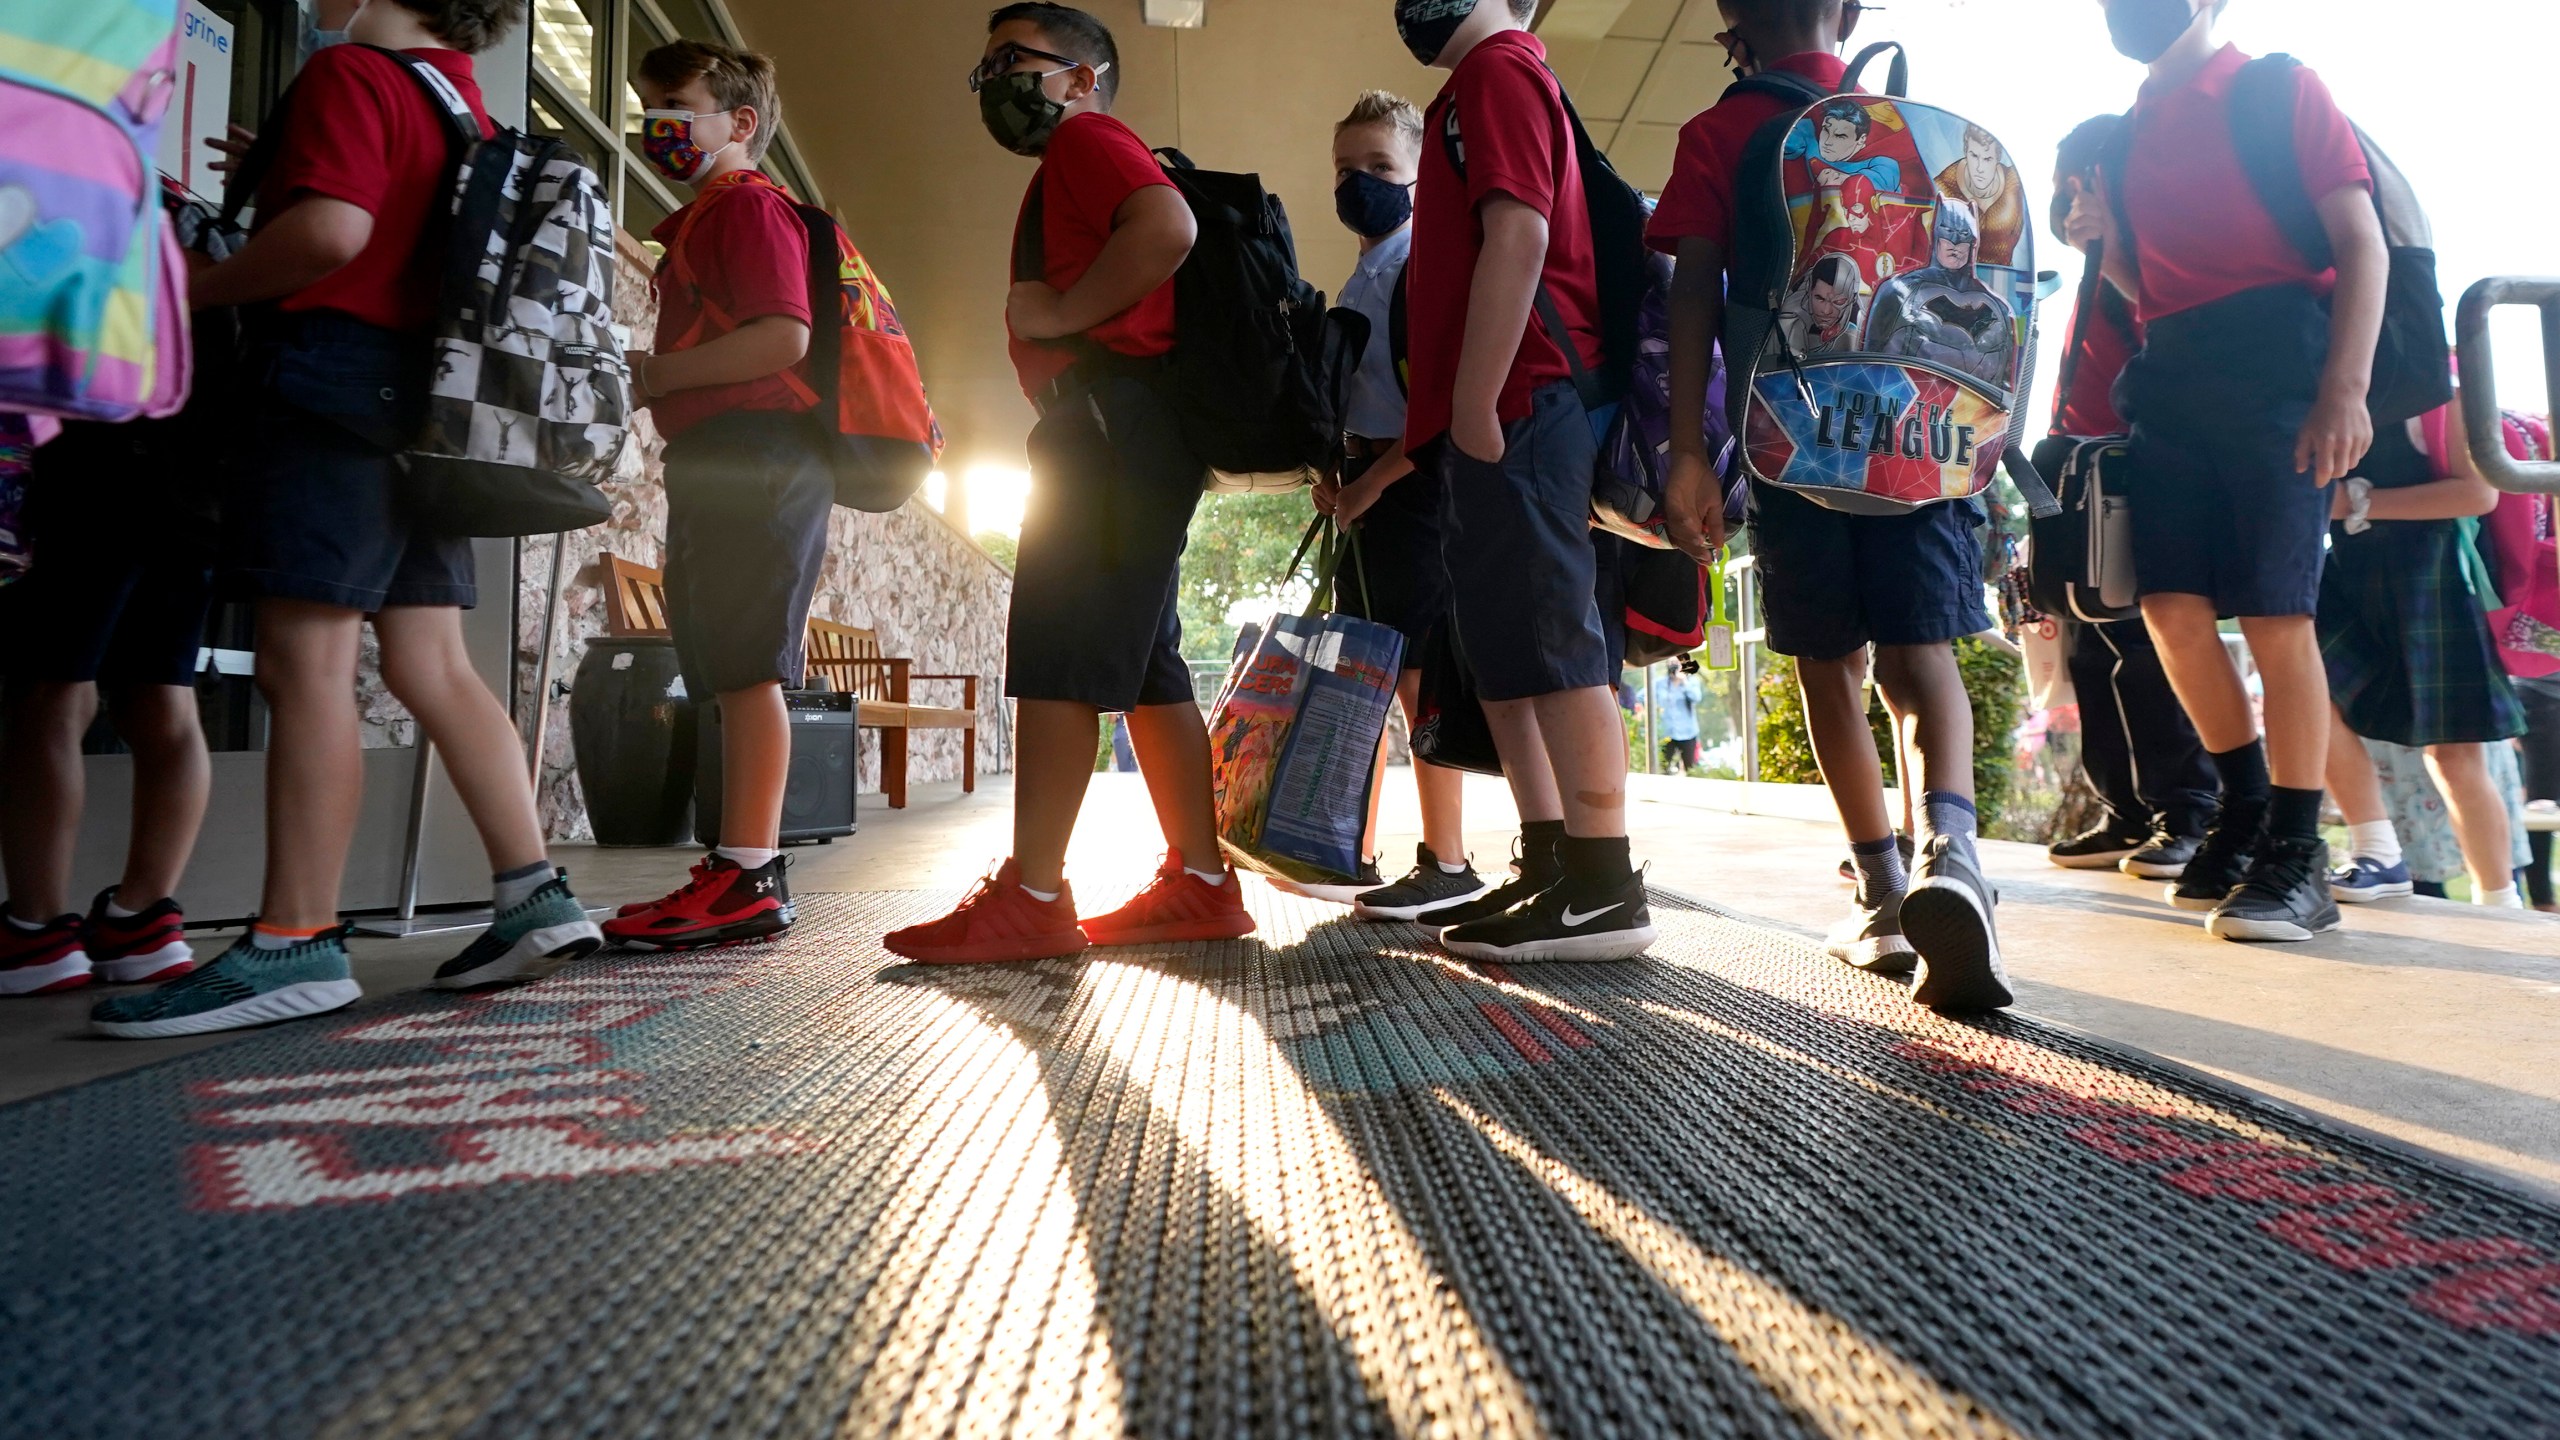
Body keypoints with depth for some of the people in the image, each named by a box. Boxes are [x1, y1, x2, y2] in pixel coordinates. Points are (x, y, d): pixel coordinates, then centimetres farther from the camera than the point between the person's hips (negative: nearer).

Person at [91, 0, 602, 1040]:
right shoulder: (465, 105, 23)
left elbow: (331, 230, -17)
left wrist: (193, 291, -4)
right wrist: (275, 175, 28)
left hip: (336, 373, -8)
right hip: (425, 395, 8)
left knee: (305, 664, -10)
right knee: (432, 668, 5)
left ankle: (295, 944, -9)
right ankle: (535, 897, 1)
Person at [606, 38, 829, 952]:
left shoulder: (749, 204, -3)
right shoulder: (697, 222, 29)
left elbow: (782, 337, -18)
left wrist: (659, 374, -12)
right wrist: (651, 379, 16)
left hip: (756, 453, -10)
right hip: (717, 459, 10)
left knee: (744, 665, -13)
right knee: (733, 670, 7)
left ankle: (745, 878, -12)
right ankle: (749, 876, 12)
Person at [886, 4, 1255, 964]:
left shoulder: (1087, 137, 1)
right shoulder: (1081, 168, 31)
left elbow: (1168, 228, -19)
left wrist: (1058, 312, -13)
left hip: (1109, 412, -10)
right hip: (1123, 431, 10)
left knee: (1056, 653, -14)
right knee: (1143, 663, 6)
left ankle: (1030, 898, -13)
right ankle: (1200, 884, 7)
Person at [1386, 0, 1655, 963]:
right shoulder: (1493, 83, 29)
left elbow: (1519, 234, -16)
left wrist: (1475, 400, -20)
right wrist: (1443, 418, 24)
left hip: (1515, 403, -10)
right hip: (1504, 413, 10)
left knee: (1543, 639, -12)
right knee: (1505, 647, 8)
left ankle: (1602, 891, -9)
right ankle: (1550, 871, 13)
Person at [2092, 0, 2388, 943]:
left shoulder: (2281, 90, 5)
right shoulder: (2129, 134, 20)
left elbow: (2361, 242, -4)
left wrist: (2347, 386, -14)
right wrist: (2101, 240, 6)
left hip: (2274, 361, -5)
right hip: (2171, 376, 5)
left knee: (2275, 614, -8)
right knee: (2172, 605, -2)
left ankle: (2297, 858, -1)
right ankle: (2245, 807, 16)